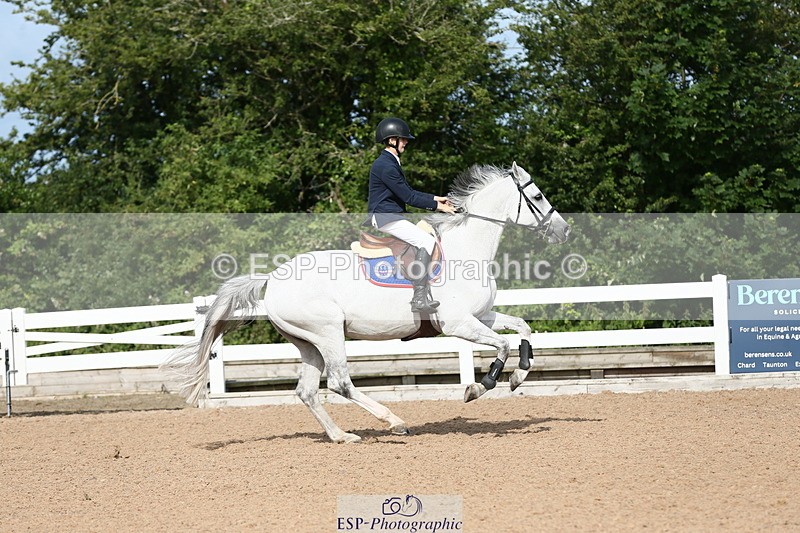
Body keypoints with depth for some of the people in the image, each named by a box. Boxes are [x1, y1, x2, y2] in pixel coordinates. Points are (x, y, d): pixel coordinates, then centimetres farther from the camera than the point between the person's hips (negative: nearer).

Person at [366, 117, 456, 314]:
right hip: (385, 217, -11)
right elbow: (408, 197, -17)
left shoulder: (391, 163, 18)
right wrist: (436, 206, -10)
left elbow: (409, 192, 22)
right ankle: (419, 298, -23)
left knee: (430, 238, 10)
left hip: (392, 216, 11)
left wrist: (435, 199, 13)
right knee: (426, 241, -20)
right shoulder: (385, 166, -16)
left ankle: (424, 295, 6)